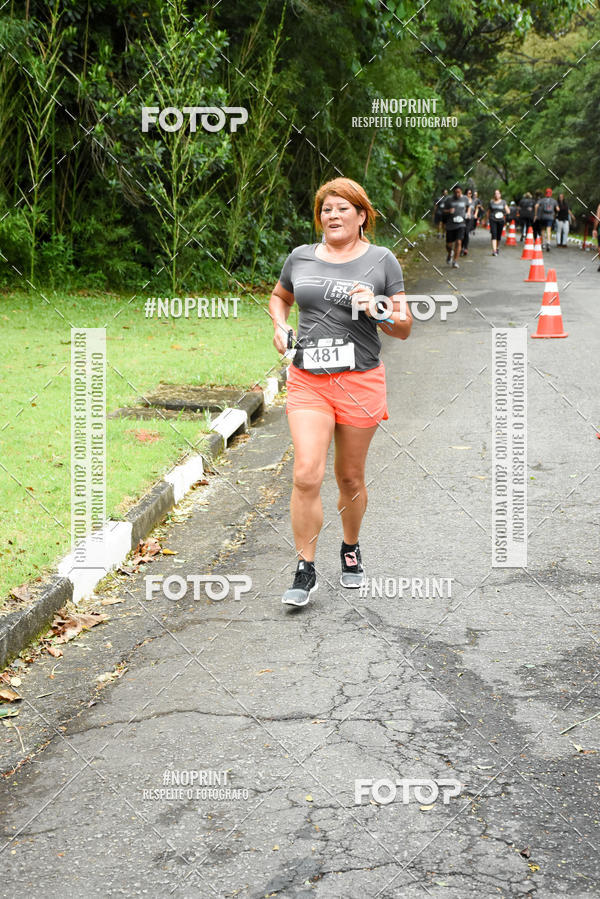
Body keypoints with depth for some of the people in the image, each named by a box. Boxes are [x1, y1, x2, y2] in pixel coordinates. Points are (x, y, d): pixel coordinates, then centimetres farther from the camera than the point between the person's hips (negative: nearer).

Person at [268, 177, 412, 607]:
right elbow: (279, 297, 28)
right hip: (307, 382, 1)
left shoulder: (382, 260, 2)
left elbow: (404, 328, 4)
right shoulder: (301, 257, 8)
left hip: (360, 381, -1)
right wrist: (280, 327, 8)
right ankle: (305, 571, 0)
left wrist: (376, 310, -16)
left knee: (350, 478, 10)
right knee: (306, 475, -11)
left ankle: (351, 551, 35)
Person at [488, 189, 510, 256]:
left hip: (501, 220, 1)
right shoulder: (491, 202, 7)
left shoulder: (503, 202, 7)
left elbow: (508, 211, 7)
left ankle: (497, 248, 31)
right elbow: (488, 212, 16)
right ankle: (494, 250, -20)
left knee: (499, 235, 8)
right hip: (493, 220, -1)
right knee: (494, 235, -13)